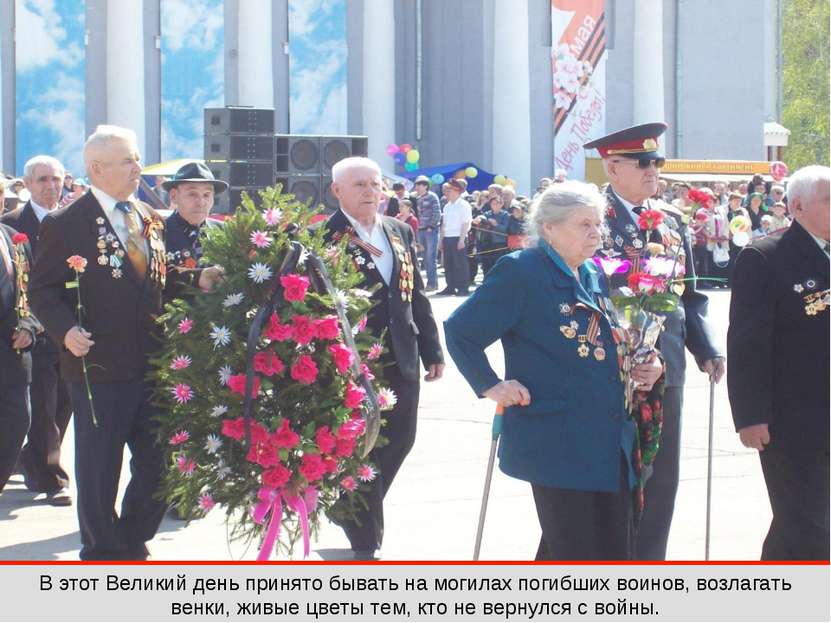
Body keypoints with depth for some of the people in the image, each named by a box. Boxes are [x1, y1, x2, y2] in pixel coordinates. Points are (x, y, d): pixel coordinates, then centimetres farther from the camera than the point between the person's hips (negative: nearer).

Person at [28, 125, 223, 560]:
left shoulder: (148, 219, 13)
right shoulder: (65, 225, -7)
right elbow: (44, 291, -8)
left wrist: (196, 280, 3)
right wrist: (66, 329, -24)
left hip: (152, 363, 6)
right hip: (99, 368, -6)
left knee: (158, 464, 10)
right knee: (98, 471, 5)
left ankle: (132, 546, 28)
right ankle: (103, 555, 20)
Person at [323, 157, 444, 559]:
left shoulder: (400, 232, 12)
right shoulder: (324, 237, -10)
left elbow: (416, 295, 16)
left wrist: (431, 349, 13)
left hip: (400, 360, 7)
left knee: (399, 440, 14)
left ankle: (361, 516, 36)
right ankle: (365, 543, 11)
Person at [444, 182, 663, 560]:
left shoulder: (595, 275, 14)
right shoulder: (520, 271, -9)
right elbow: (460, 330, -7)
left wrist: (643, 367, 8)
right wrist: (490, 386, -11)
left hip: (610, 440, 8)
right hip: (555, 441, -8)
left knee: (614, 551, 9)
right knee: (572, 554, -4)